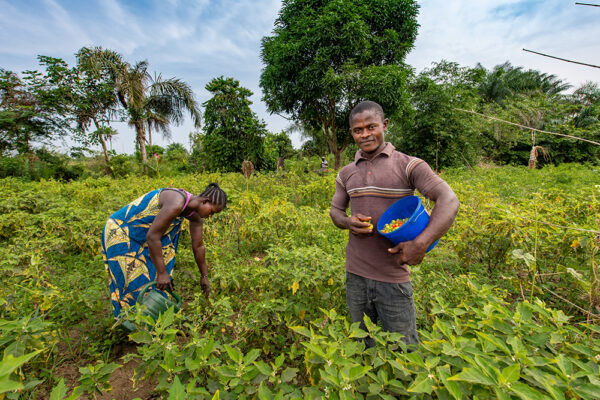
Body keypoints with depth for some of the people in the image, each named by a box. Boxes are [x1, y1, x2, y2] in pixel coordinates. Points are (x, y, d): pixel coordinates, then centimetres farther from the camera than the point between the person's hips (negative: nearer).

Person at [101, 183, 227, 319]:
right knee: (135, 284, -4)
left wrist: (204, 275, 10)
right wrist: (162, 272, -25)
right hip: (120, 234, -8)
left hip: (140, 236, 8)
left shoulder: (195, 215, -6)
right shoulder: (176, 204, -34)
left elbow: (198, 246, 3)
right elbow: (152, 237, -32)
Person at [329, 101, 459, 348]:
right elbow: (335, 210, 15)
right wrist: (347, 222, -8)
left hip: (393, 276, -3)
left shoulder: (408, 165, -6)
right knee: (362, 345, 23)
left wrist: (421, 243, -28)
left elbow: (449, 201, -15)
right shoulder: (346, 174, 7)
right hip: (355, 274, 4)